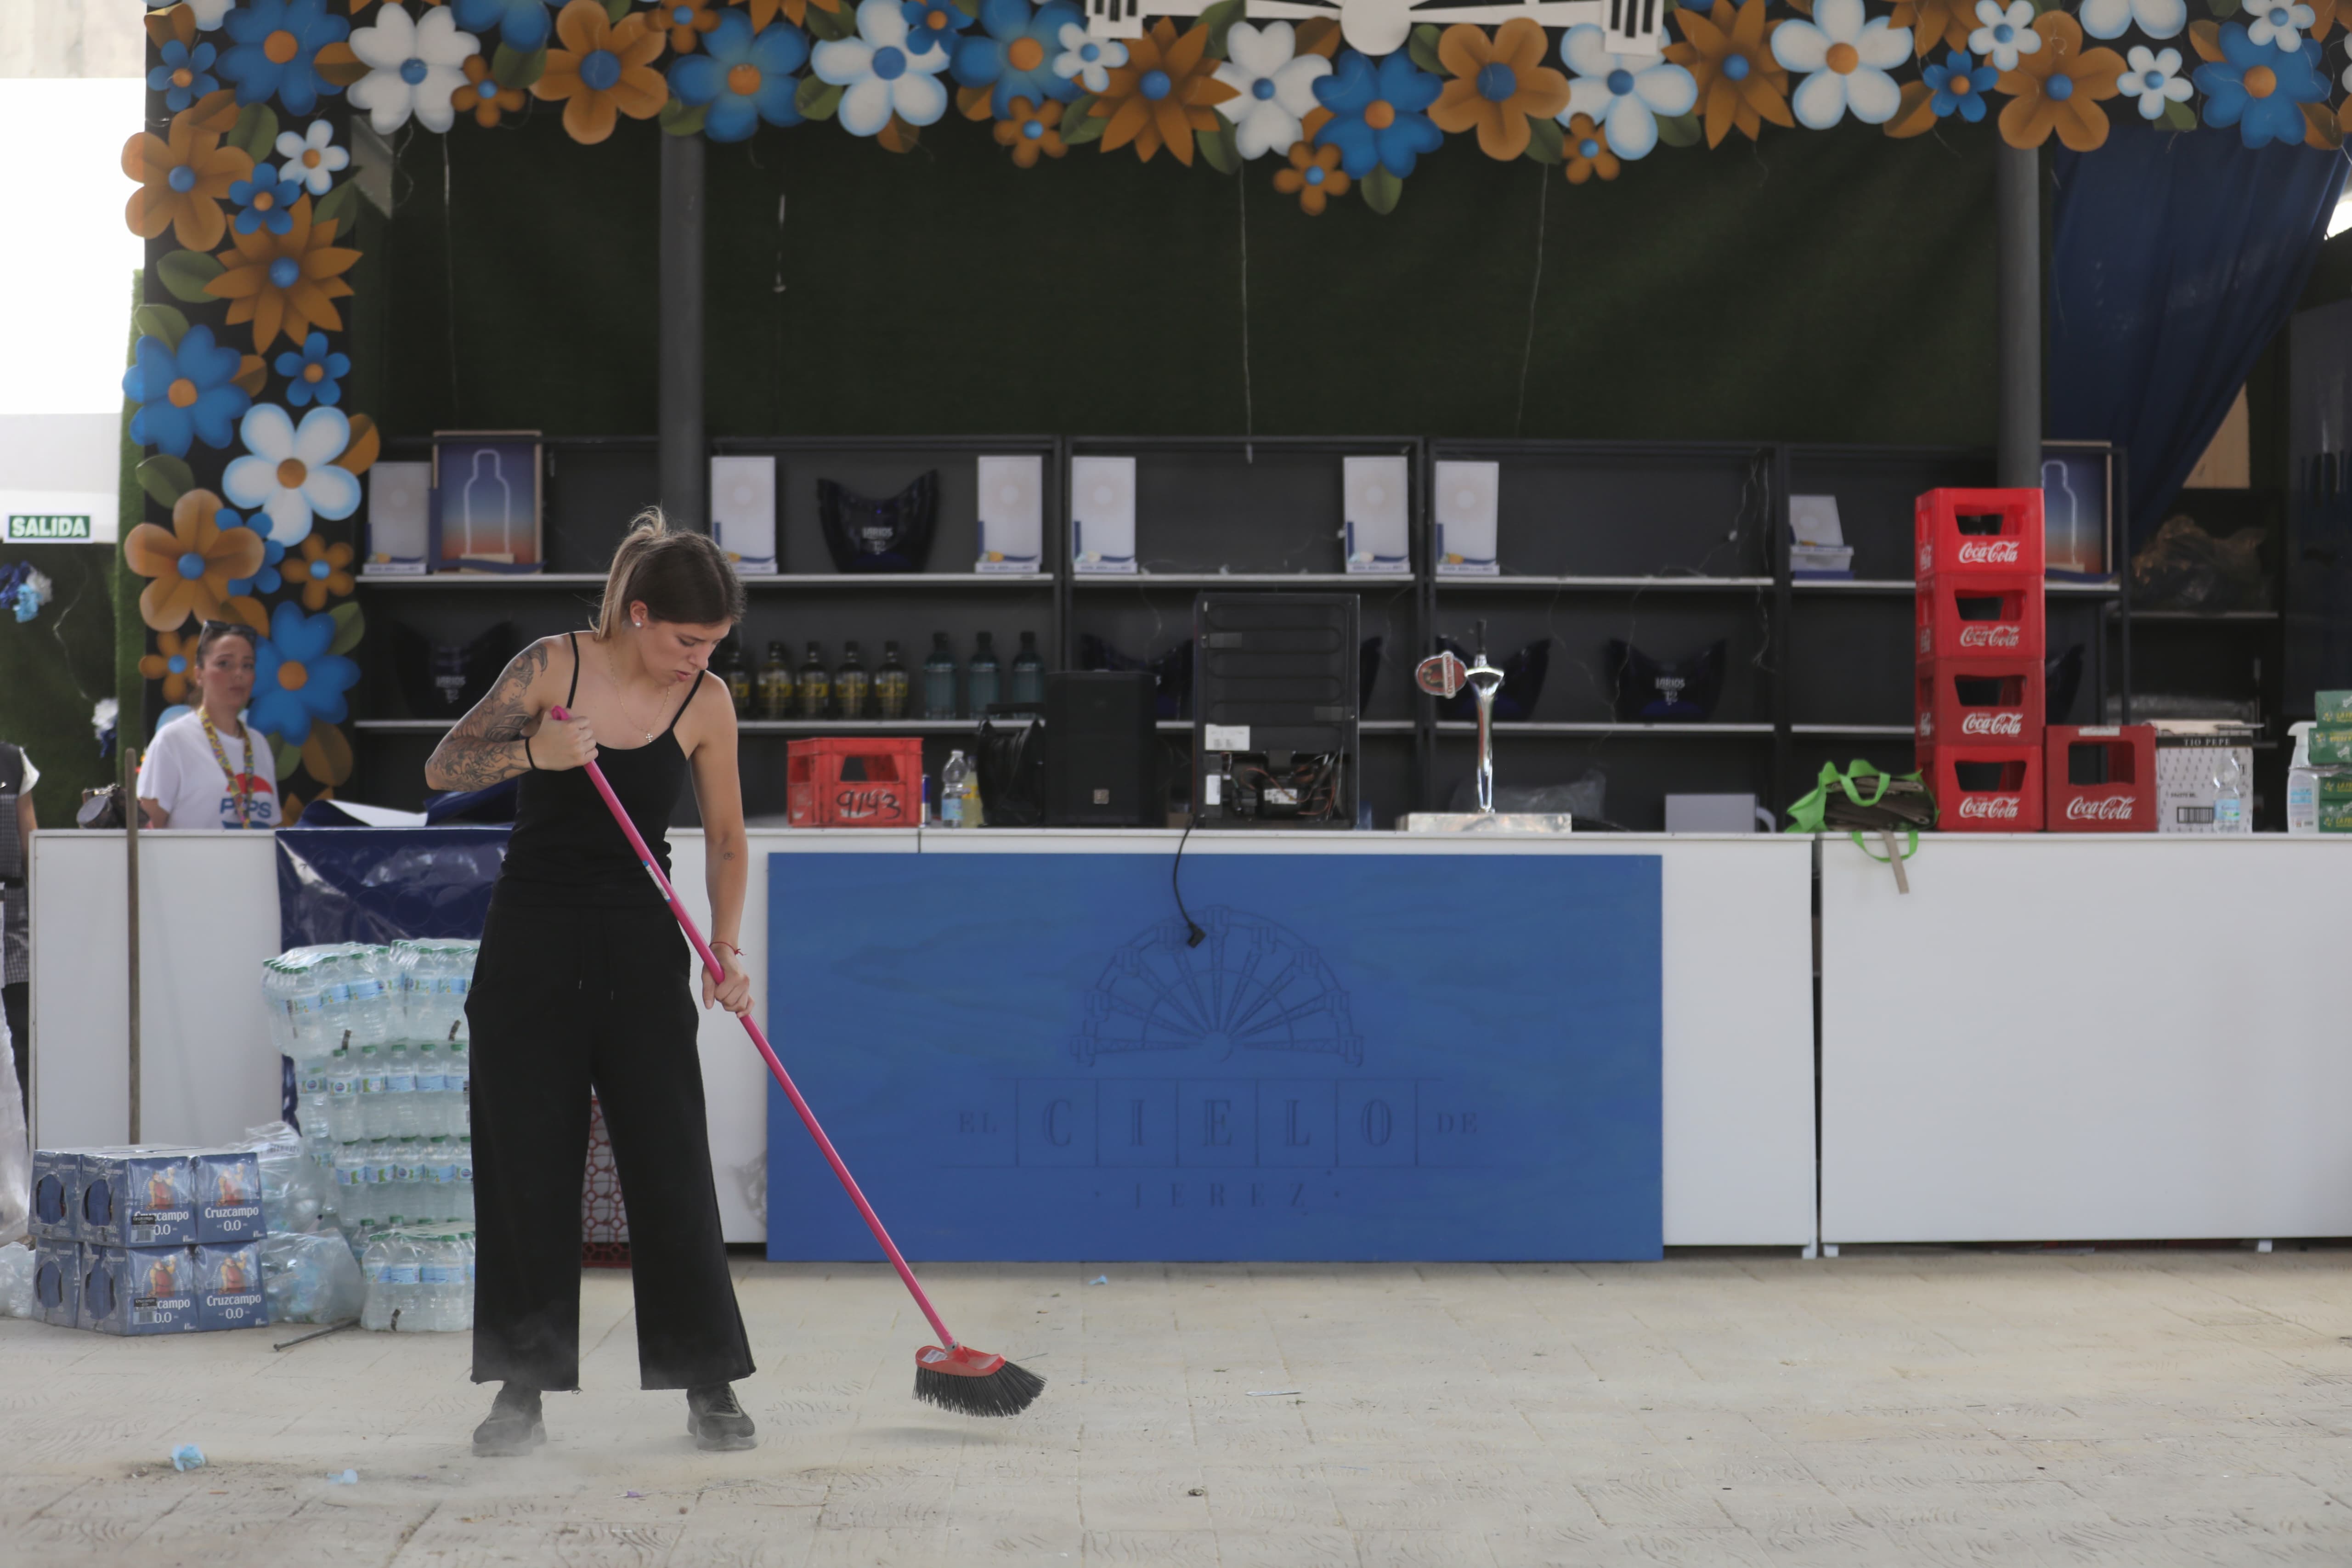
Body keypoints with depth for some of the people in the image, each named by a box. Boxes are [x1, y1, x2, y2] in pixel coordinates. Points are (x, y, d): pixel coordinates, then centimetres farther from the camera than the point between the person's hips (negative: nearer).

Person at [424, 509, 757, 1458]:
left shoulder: (707, 703, -3)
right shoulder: (552, 667, -7)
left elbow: (725, 837, 5)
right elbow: (443, 768, -2)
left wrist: (725, 948, -7)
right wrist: (533, 753, -20)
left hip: (639, 944, 1)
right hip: (532, 938, 0)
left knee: (670, 1160, -1)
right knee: (526, 1165, 2)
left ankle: (708, 1385, 9)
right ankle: (523, 1385, 12)